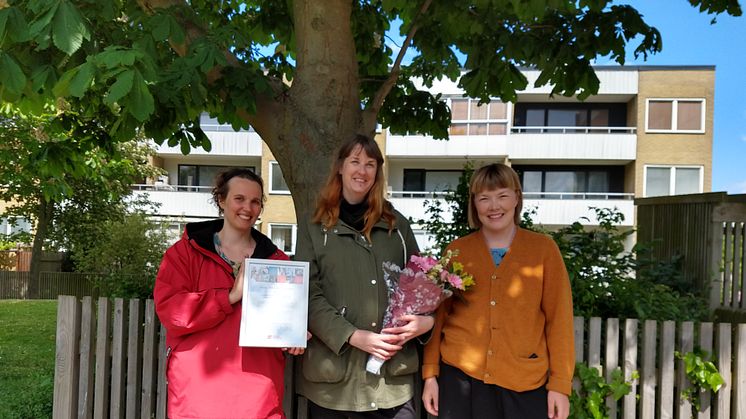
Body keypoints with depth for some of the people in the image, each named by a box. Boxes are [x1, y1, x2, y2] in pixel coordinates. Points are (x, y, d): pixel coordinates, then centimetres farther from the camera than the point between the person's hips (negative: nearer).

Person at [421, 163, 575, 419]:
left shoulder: (543, 249, 1)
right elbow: (438, 315, 7)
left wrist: (560, 384, -4)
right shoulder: (456, 251, 4)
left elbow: (559, 318, 0)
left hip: (525, 384, -1)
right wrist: (430, 375, 3)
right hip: (459, 378, 1)